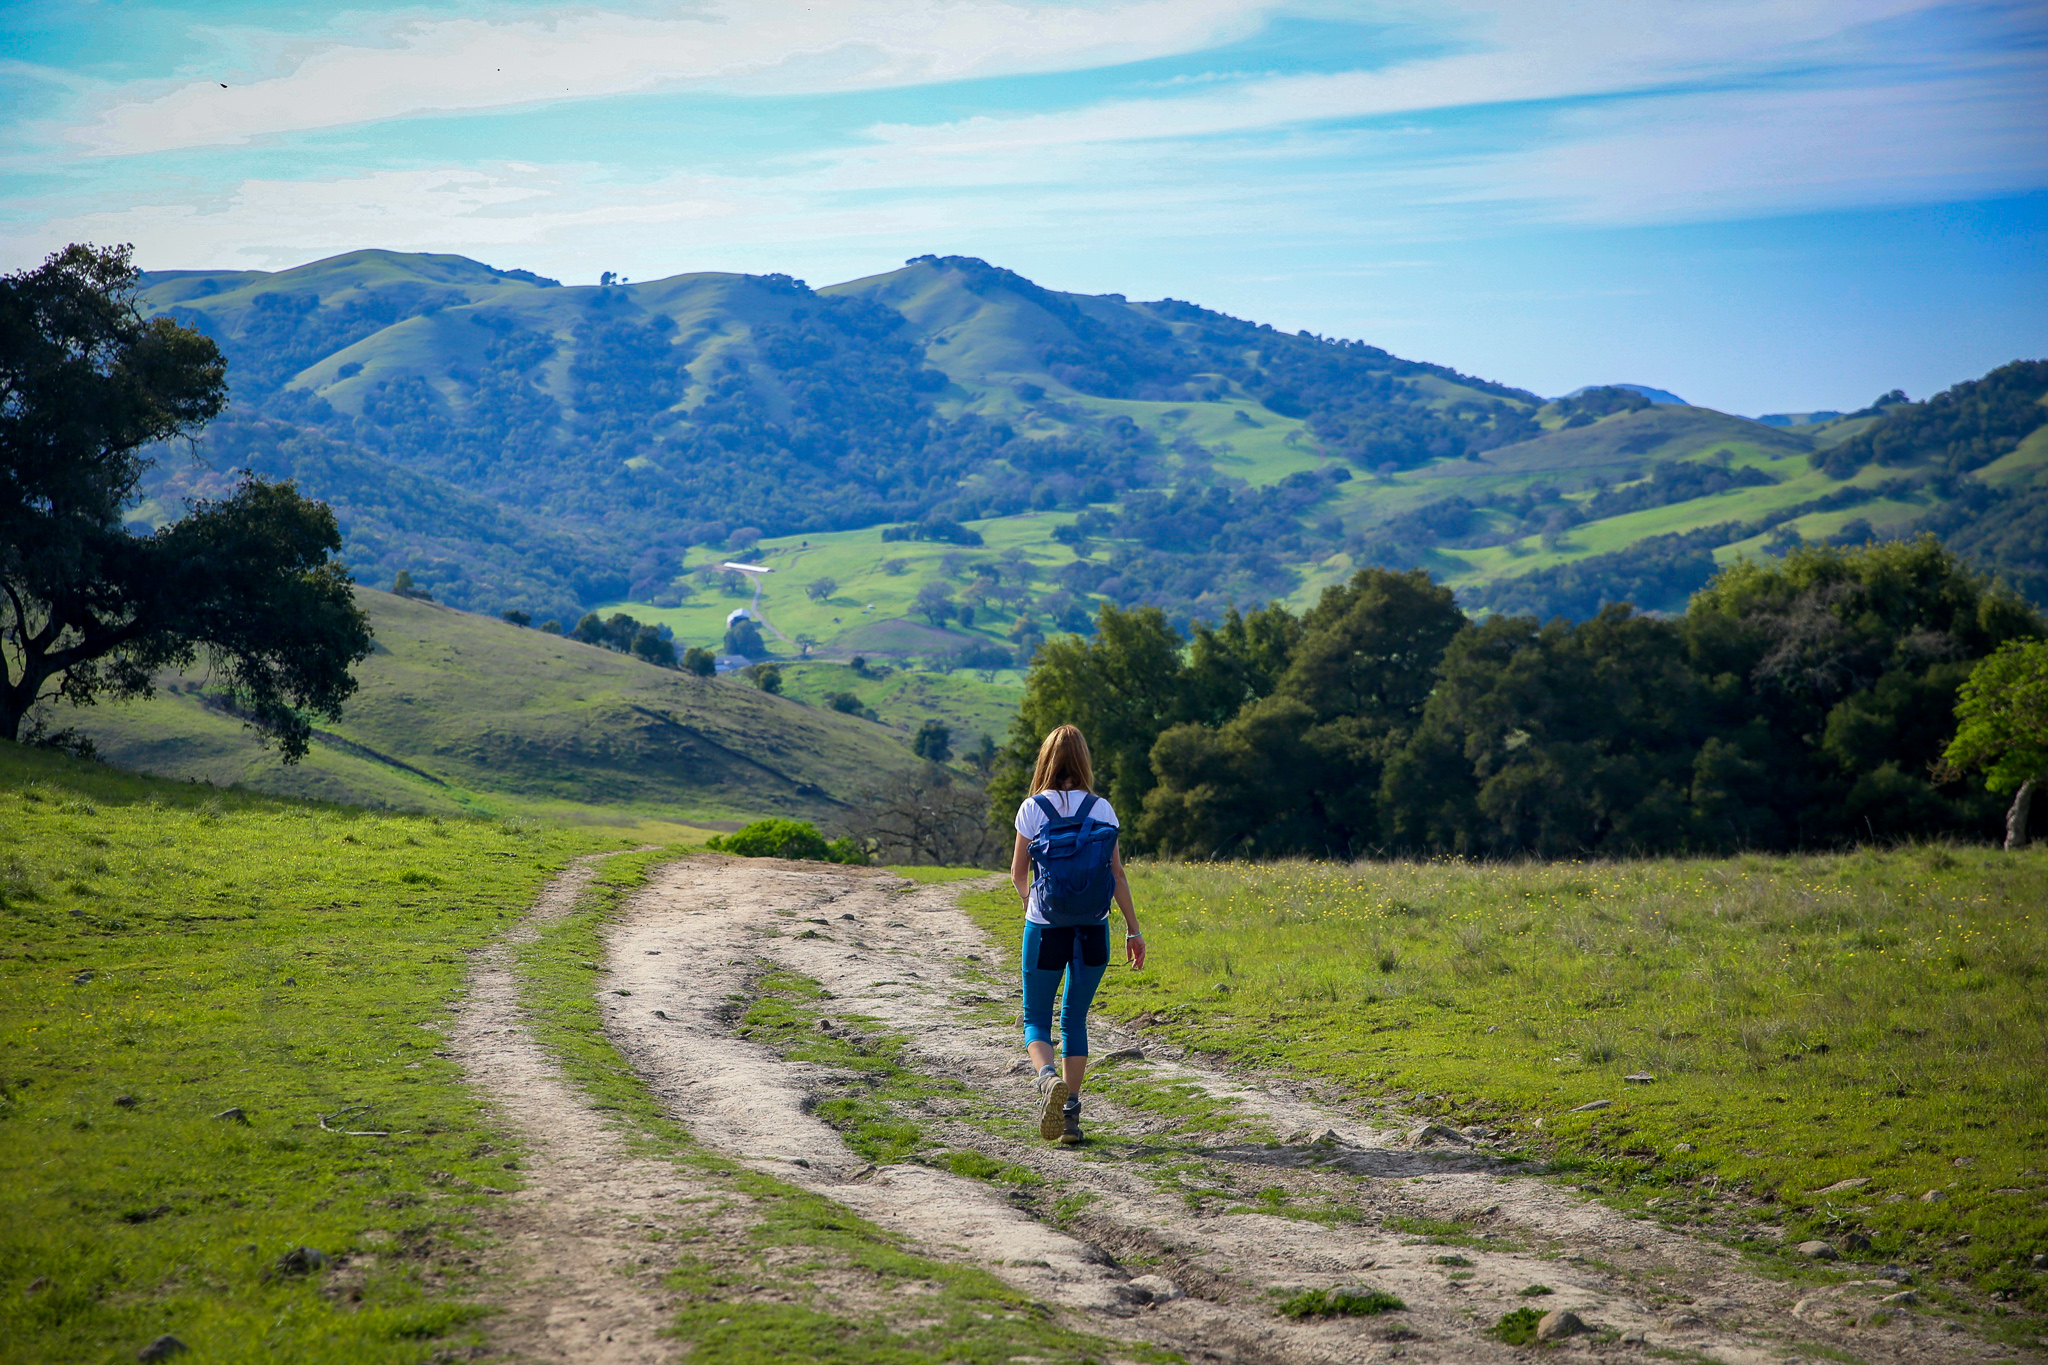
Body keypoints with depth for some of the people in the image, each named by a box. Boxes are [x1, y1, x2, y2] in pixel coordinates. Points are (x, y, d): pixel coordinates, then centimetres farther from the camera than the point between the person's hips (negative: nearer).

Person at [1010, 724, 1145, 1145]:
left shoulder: (1033, 808, -5)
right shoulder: (1101, 809, -1)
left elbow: (1018, 874, 3)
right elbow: (1117, 875, -2)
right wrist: (1134, 929, 5)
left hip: (1046, 928, -2)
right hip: (1093, 929, 2)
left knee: (1036, 1019, 9)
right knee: (1075, 1019, 15)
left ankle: (1049, 1078, -22)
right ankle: (1070, 1112, 10)